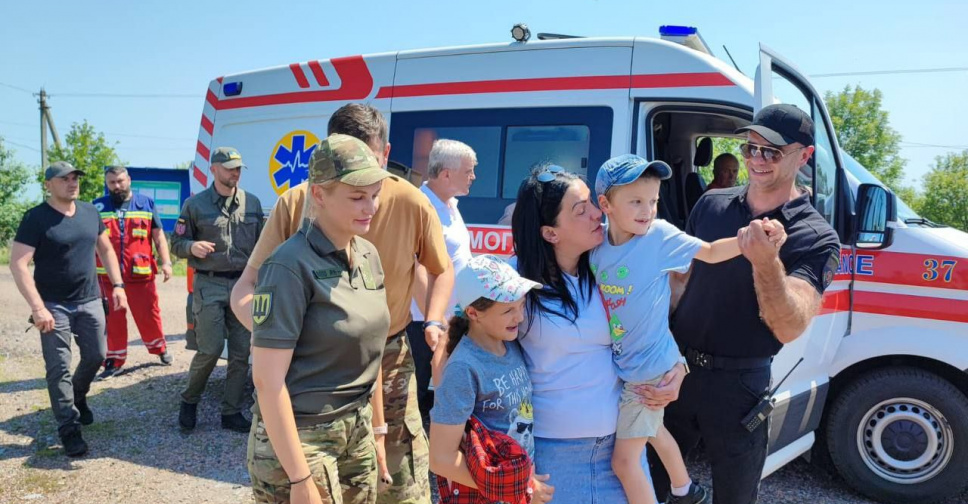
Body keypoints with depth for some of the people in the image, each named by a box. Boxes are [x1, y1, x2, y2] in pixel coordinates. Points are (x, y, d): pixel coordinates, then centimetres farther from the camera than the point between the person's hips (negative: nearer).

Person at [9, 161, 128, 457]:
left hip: (90, 301, 5)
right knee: (59, 369, 0)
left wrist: (117, 284, 7)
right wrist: (37, 307, -23)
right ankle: (69, 429, 10)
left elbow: (105, 249, 15)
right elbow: (18, 263, -17)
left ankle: (78, 397, 41)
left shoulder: (90, 212, 5)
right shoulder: (36, 218, -12)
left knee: (95, 357, 13)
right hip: (54, 306, -5)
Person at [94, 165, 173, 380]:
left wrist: (166, 262, -2)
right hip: (107, 275, 1)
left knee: (149, 315, 5)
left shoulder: (146, 204, 6)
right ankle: (114, 360, 19)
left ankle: (159, 348, 28)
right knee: (112, 319, 8)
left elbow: (158, 236, 8)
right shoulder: (97, 207, 6)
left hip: (140, 273, -1)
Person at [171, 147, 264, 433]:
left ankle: (231, 412, 16)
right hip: (210, 286, -3)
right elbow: (176, 244, 5)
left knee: (241, 353, 4)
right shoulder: (195, 204, 1)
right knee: (210, 350, -7)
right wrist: (192, 246, -16)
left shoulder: (252, 203, 9)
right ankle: (189, 401, 19)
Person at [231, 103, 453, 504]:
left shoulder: (411, 203, -13)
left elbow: (441, 270, 6)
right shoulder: (296, 204, -15)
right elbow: (247, 287, -11)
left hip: (388, 363, 0)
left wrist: (433, 323, -10)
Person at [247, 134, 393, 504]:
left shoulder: (368, 256, 2)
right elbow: (267, 379, -20)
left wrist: (376, 428, 13)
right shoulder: (291, 266, -19)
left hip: (357, 432, 7)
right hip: (299, 437, -6)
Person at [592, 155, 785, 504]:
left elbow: (710, 252, -12)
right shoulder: (596, 241, -8)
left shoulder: (660, 236, -19)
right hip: (620, 365, 6)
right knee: (653, 431, 29)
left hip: (649, 369, -6)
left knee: (624, 460, 1)